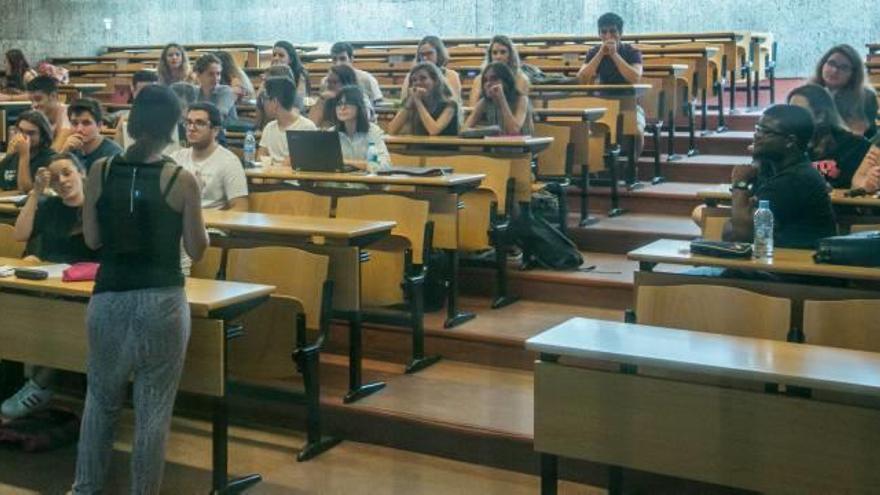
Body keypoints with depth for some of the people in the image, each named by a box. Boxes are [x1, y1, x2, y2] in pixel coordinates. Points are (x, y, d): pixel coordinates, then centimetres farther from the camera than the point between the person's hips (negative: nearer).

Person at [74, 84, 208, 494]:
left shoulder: (100, 173, -1)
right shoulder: (181, 180, -8)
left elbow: (92, 240, 6)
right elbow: (196, 250, -2)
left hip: (109, 299, 3)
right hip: (162, 301, -3)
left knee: (101, 398, 21)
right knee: (153, 408, 8)